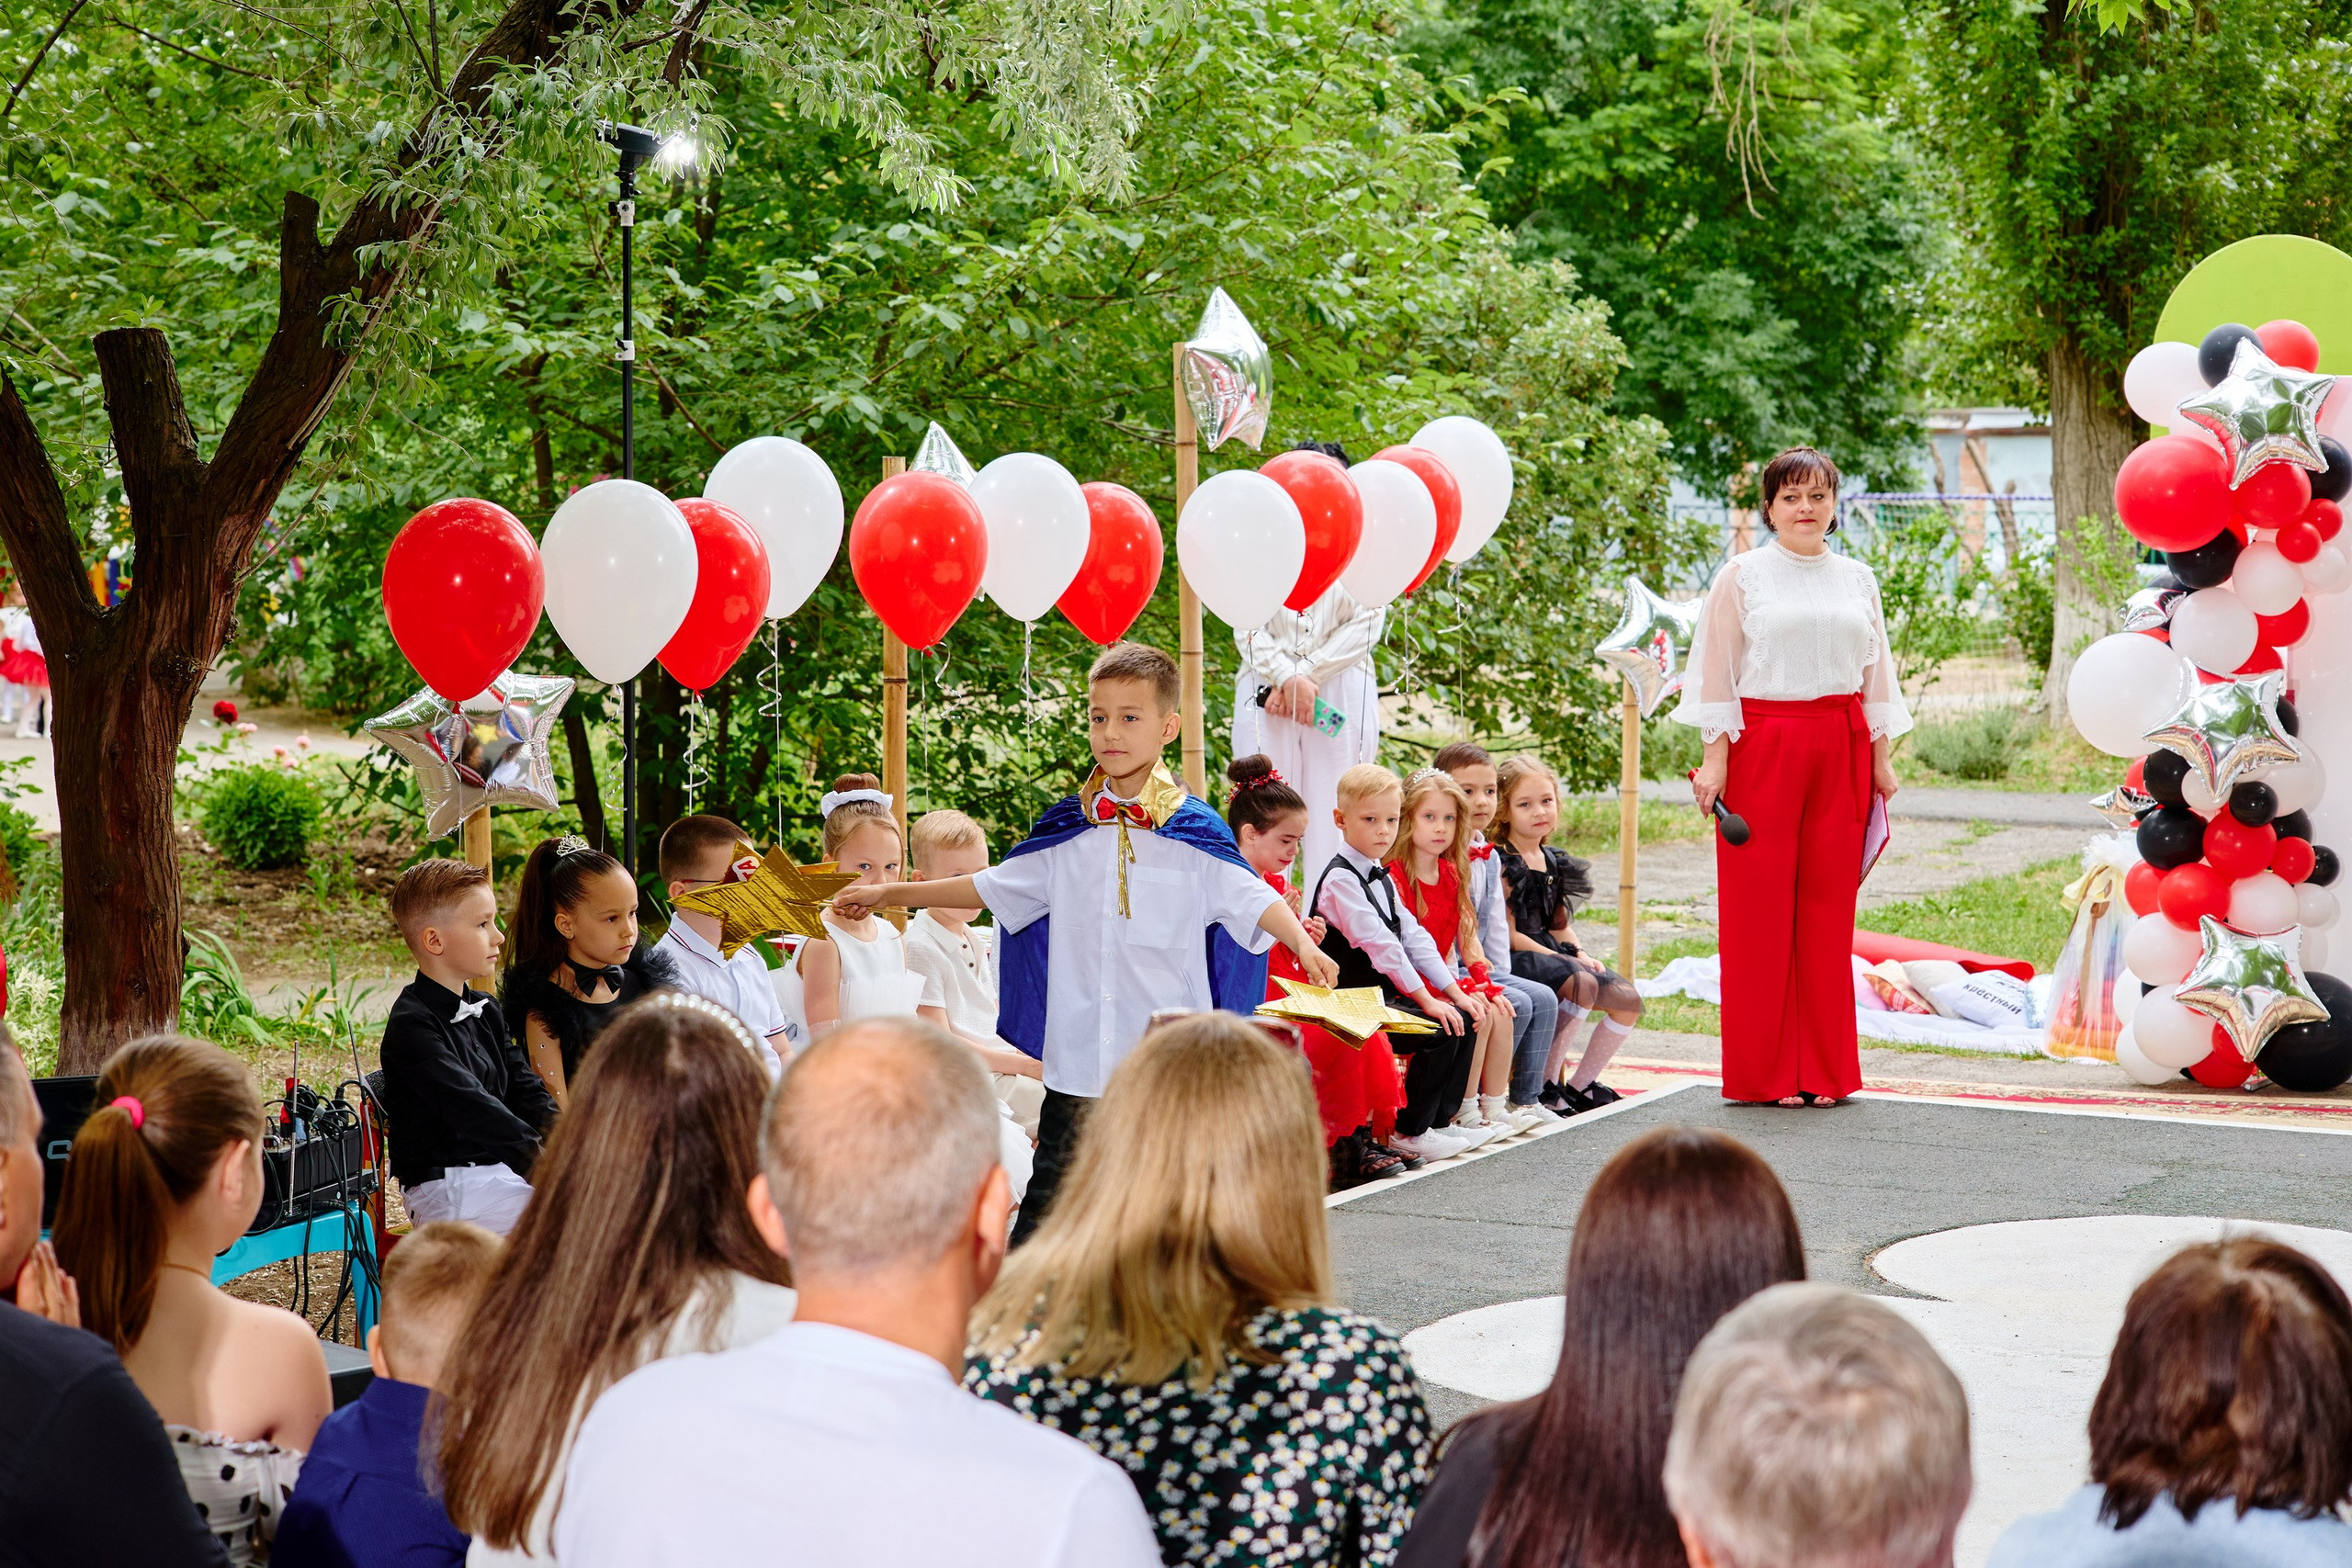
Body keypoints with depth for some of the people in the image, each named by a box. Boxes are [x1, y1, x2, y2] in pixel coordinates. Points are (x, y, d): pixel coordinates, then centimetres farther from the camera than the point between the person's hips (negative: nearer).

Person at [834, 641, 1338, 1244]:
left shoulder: (1194, 831, -2)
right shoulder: (1067, 829, 9)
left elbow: (1251, 898, -10)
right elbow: (991, 887, 19)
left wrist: (1303, 944, -30)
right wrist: (885, 893, 22)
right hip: (1078, 1059, 3)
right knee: (1048, 1203, 6)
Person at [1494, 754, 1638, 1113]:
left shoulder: (1554, 862, 15)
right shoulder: (1501, 863, -11)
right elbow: (1508, 935, -15)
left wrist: (1580, 954, 0)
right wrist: (1560, 960, -18)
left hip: (1550, 951, 8)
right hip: (1514, 958, -8)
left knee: (1628, 1000, -5)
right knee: (1583, 985, -32)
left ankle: (1580, 1084, 8)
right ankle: (1545, 1083, -20)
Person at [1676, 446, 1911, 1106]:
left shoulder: (1856, 579, 13)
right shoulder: (1742, 576, 2)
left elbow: (1875, 672, 16)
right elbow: (1716, 673, -1)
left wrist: (1881, 758, 12)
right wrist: (1715, 757, -8)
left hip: (1840, 751, 3)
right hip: (1762, 748, -3)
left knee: (1828, 905, 3)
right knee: (1761, 907, -3)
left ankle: (1822, 1070, 10)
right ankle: (1763, 1071, 4)